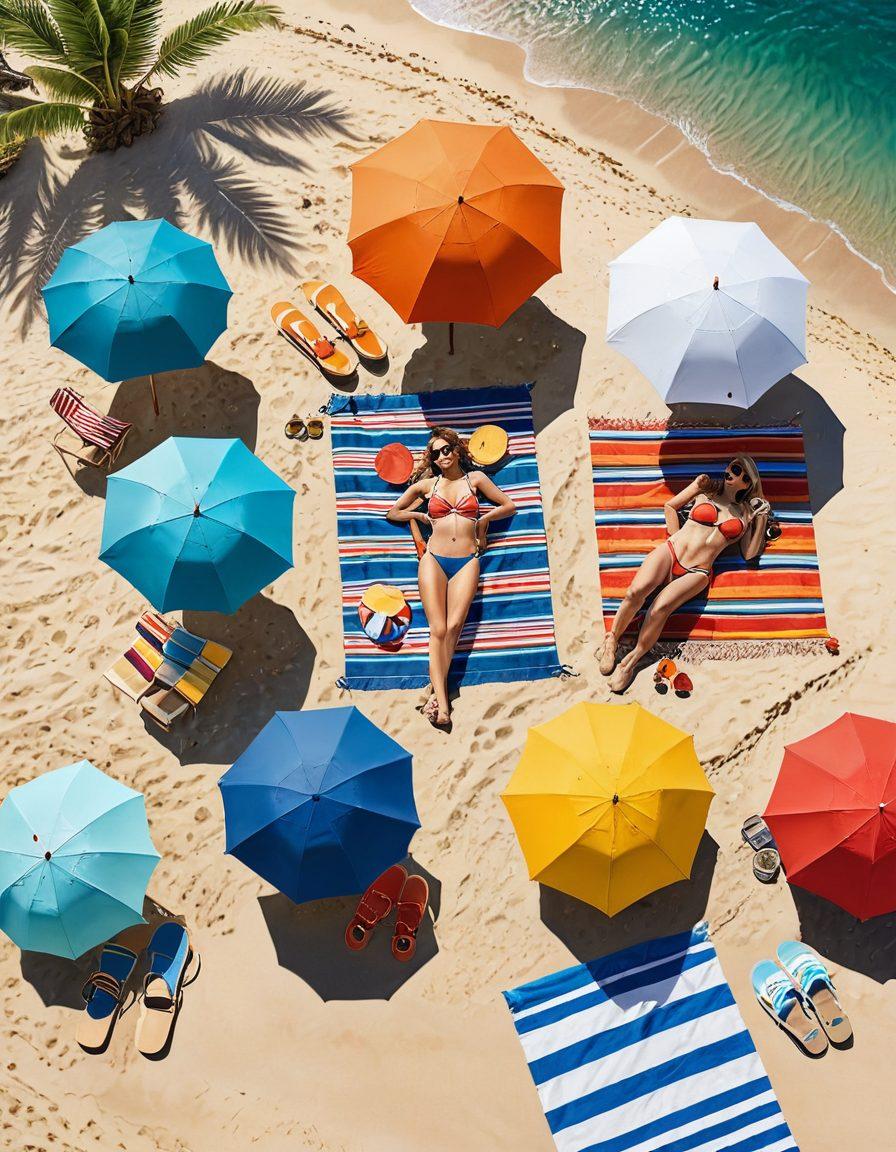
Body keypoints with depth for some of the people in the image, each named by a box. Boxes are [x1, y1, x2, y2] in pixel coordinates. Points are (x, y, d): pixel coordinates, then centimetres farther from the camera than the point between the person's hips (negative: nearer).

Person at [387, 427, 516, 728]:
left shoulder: (475, 478, 12)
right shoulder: (425, 485, 12)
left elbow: (509, 506, 15)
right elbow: (393, 513, 20)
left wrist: (482, 520, 9)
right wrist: (423, 516, 11)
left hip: (466, 562, 0)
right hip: (434, 560, 0)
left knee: (453, 626, -16)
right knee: (438, 629, -13)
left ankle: (436, 693, -13)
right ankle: (441, 702, -19)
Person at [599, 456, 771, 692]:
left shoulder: (746, 513, 16)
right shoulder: (706, 488, 14)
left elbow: (749, 553, 12)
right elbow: (670, 506, 20)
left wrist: (762, 518, 7)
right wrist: (676, 537, 8)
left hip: (696, 573, 0)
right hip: (668, 552, 0)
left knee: (661, 607, -32)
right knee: (637, 590, -33)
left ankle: (629, 662, -20)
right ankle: (611, 640, -13)